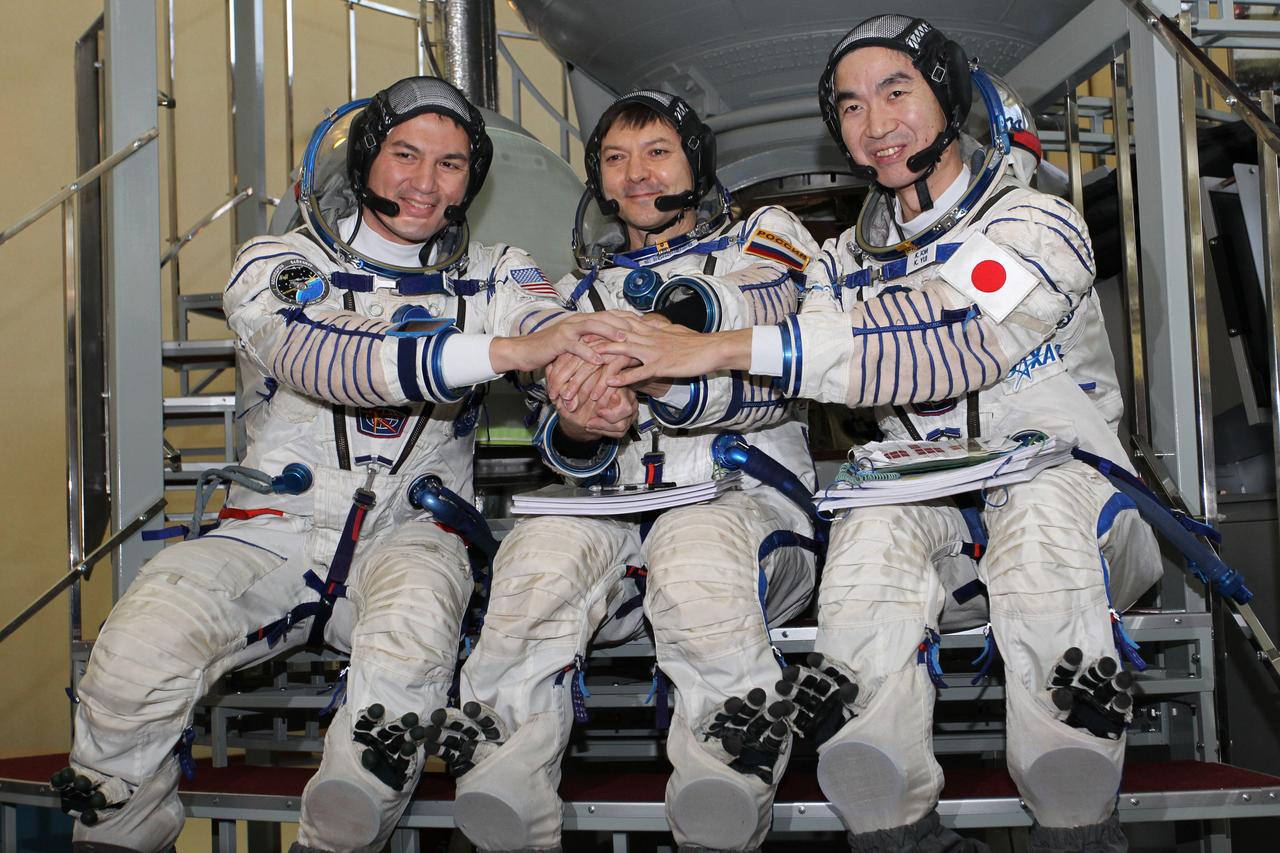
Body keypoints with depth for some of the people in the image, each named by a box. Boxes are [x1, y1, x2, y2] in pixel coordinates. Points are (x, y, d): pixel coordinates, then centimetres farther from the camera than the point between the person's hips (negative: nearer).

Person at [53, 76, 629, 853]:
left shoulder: (493, 275, 9)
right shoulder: (277, 267, 1)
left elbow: (561, 333, -12)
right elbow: (330, 362, -21)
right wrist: (506, 350, -34)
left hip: (411, 533, 1)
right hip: (278, 528, 0)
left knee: (415, 618, -35)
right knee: (139, 649, -26)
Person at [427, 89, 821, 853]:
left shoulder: (764, 242, 16)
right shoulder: (586, 291, 27)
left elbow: (771, 384, -5)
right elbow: (566, 450, 15)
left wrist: (660, 376, -25)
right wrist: (577, 432, -12)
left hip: (743, 497, -2)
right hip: (620, 509, 3)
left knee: (695, 542, -38)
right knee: (544, 545, -32)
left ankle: (728, 785, -49)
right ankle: (505, 790, -42)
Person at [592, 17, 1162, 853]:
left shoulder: (1037, 225, -2)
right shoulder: (849, 262, 15)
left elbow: (951, 354, -21)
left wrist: (730, 347, -27)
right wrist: (611, 393, -17)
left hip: (1069, 481, -3)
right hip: (932, 516, 3)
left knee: (1042, 498, -36)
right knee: (875, 516, -30)